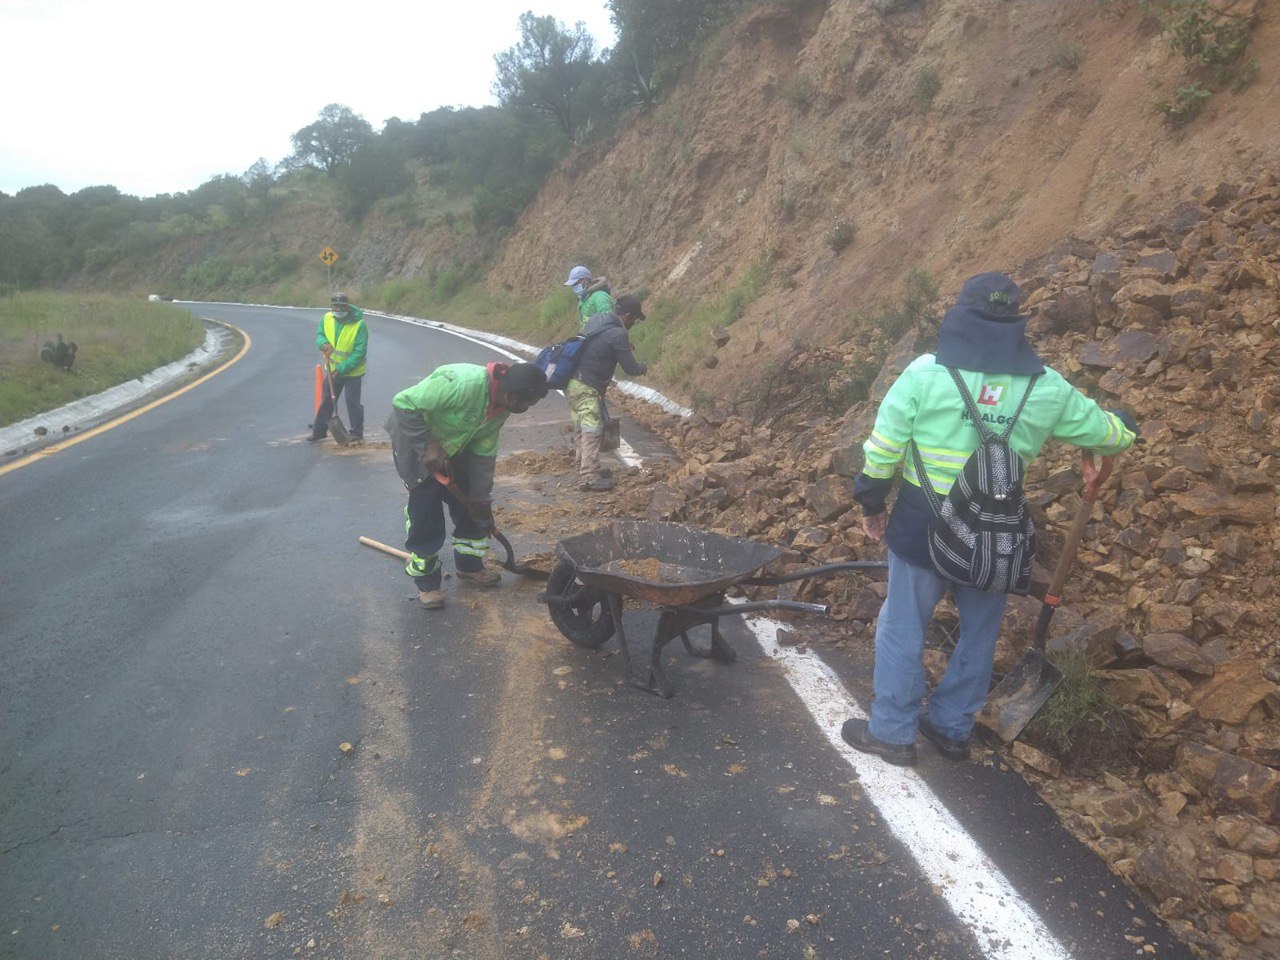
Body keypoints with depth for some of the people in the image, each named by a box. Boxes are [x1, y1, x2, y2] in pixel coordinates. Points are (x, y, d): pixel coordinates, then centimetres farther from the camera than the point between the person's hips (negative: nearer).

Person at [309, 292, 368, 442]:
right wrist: (323, 343, -17)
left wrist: (341, 369, -23)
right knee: (326, 400, 14)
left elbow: (359, 353, -22)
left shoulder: (359, 325, -21)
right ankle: (319, 431, 25)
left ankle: (356, 432, 14)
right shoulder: (327, 318, -5)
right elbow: (319, 334, 9)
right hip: (333, 369, 5)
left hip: (352, 371, -5)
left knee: (353, 402, -1)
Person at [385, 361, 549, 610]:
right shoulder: (462, 384, -38)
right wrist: (427, 447, -33)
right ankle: (426, 582, 11)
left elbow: (484, 453, -1)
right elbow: (404, 403, -34)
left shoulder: (501, 407, -12)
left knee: (472, 507, 10)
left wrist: (480, 498, -1)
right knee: (425, 516, -6)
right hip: (416, 443, -7)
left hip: (452, 448, 8)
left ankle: (469, 565, 30)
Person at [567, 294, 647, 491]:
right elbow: (630, 368, -10)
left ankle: (585, 470, 25)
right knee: (591, 430, -7)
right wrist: (643, 367, 12)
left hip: (572, 383, 9)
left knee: (582, 430, 16)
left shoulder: (597, 320, 10)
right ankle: (589, 477, -7)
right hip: (585, 388, -9)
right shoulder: (617, 334, -16)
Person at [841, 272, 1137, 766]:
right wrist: (1124, 429, 38)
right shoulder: (1047, 387, -1)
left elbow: (883, 449, -8)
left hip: (923, 526, -2)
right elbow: (1100, 429, 15)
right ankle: (951, 727, 31)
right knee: (978, 634, 19)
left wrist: (872, 504, 6)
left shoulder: (926, 372, -10)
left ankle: (892, 732, 19)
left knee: (902, 627, 10)